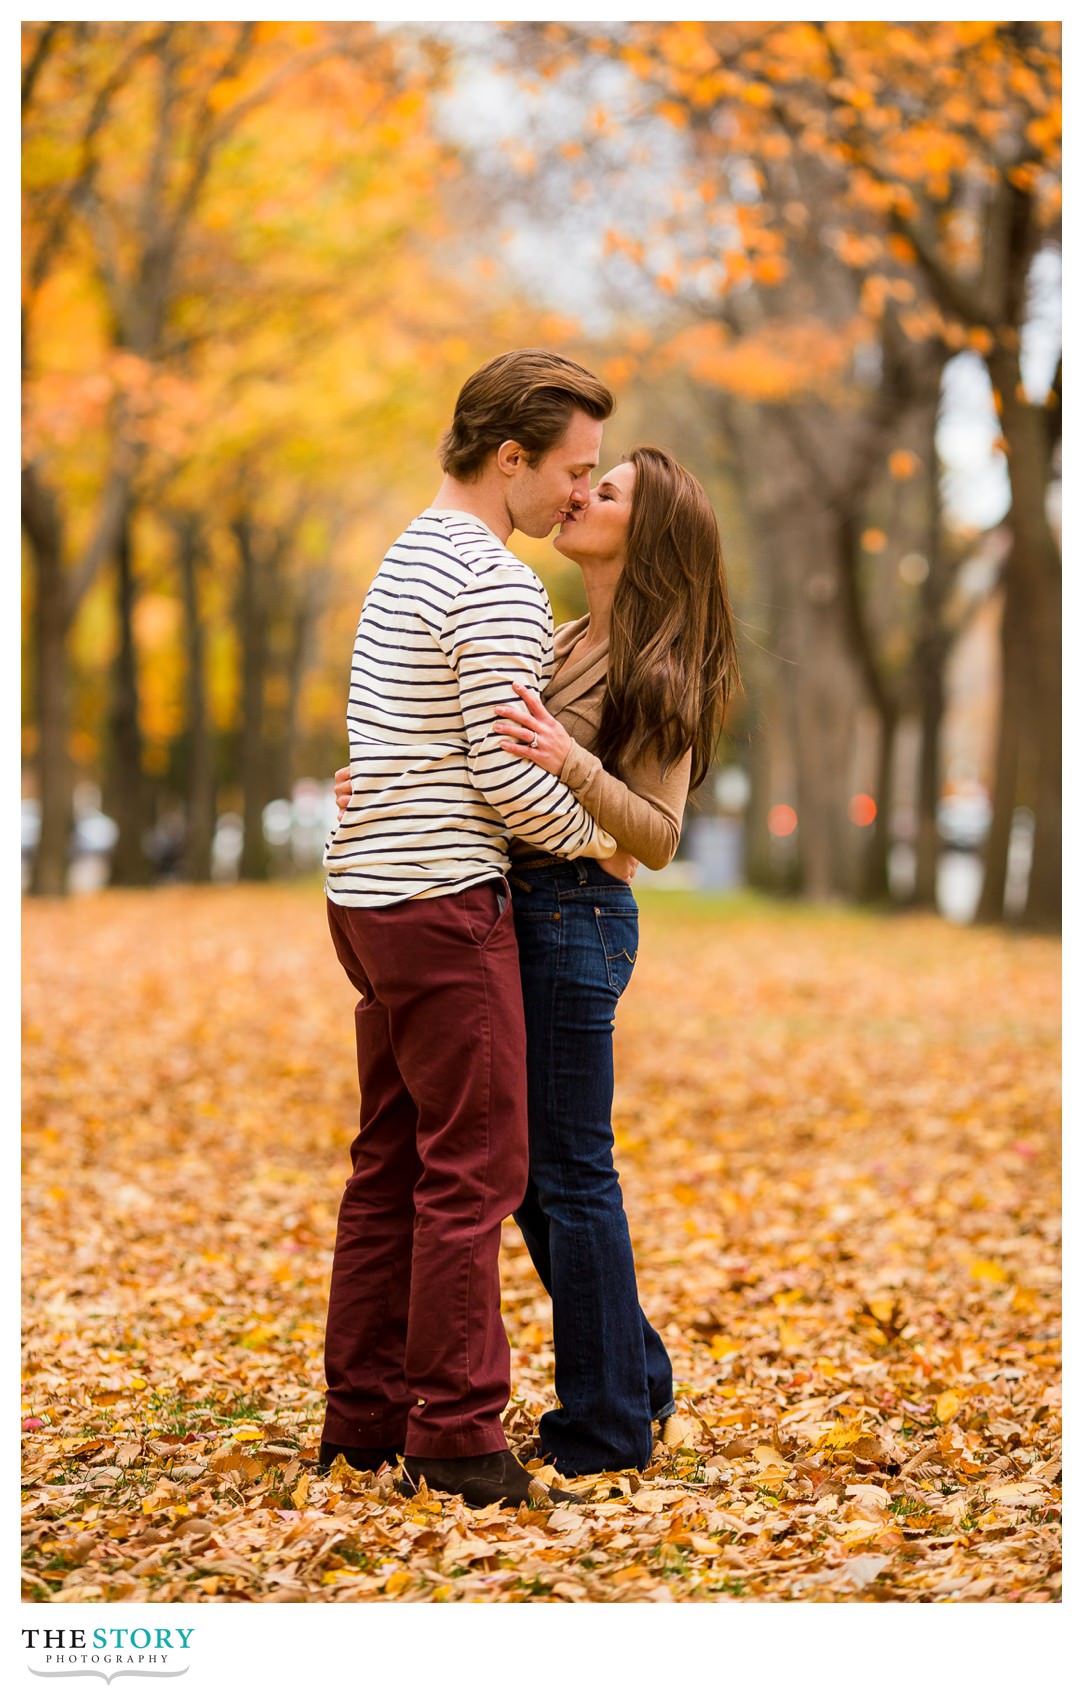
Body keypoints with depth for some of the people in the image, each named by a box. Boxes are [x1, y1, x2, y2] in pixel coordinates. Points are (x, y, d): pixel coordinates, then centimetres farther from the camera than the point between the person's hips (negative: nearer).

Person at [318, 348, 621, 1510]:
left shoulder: (411, 556, 17)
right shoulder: (498, 587, -15)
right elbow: (508, 777, -17)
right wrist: (595, 841, 0)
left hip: (370, 893, 10)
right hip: (442, 903, -10)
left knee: (391, 1165, 13)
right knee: (472, 1172, -4)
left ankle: (364, 1415, 18)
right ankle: (454, 1435, 0)